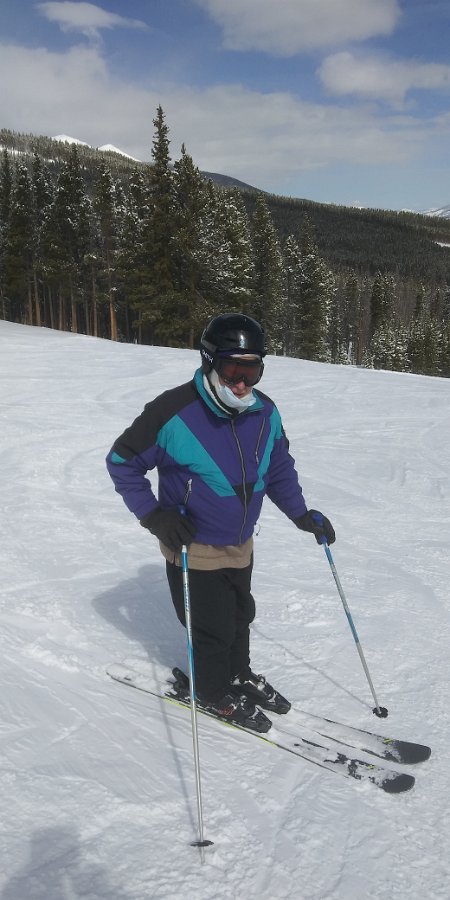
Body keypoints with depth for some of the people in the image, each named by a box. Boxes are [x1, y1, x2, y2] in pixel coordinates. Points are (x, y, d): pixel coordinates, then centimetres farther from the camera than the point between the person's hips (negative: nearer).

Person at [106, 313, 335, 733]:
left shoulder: (265, 412, -8)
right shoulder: (174, 413, -26)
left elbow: (279, 469, 9)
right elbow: (122, 461, -14)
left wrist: (301, 513, 2)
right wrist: (154, 516, -21)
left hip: (240, 544, 6)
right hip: (193, 547, -5)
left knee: (240, 614, 23)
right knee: (214, 626, 6)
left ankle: (238, 674, 48)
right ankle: (214, 692, 33)